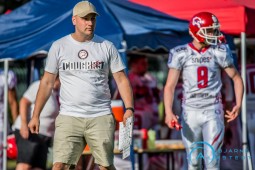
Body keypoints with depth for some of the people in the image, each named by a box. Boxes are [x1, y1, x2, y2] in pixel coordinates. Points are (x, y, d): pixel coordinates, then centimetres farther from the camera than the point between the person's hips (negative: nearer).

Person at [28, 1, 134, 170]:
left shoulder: (107, 47, 4)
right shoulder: (59, 47, 4)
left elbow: (121, 79, 4)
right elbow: (47, 82, 7)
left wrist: (129, 108, -10)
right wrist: (36, 115, 3)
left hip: (101, 117, 1)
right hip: (69, 116, 0)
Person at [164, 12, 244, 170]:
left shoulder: (219, 53, -3)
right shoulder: (181, 54, -4)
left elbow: (237, 78, 8)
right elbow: (170, 86, -5)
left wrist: (238, 104, -6)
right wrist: (169, 112, -19)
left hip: (213, 112, 0)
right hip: (190, 113, 1)